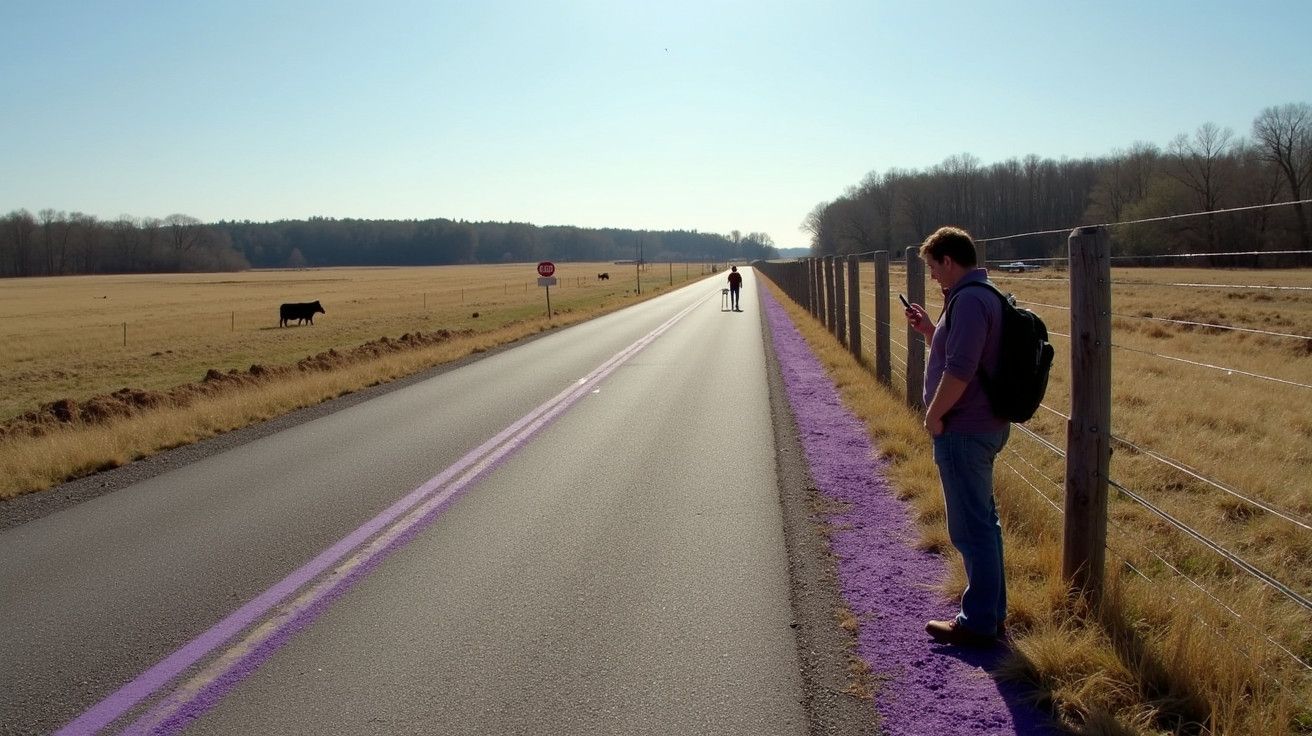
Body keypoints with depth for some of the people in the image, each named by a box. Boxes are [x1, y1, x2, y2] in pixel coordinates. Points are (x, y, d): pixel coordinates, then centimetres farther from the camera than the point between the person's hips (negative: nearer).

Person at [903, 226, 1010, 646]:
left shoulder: (969, 300, -20)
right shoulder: (983, 296, 13)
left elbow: (959, 371, -26)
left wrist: (934, 415, -15)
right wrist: (929, 330, 12)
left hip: (963, 432, -11)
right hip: (985, 427, 11)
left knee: (971, 529, -1)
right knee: (983, 522, 18)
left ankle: (979, 623, 10)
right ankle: (991, 612, 29)